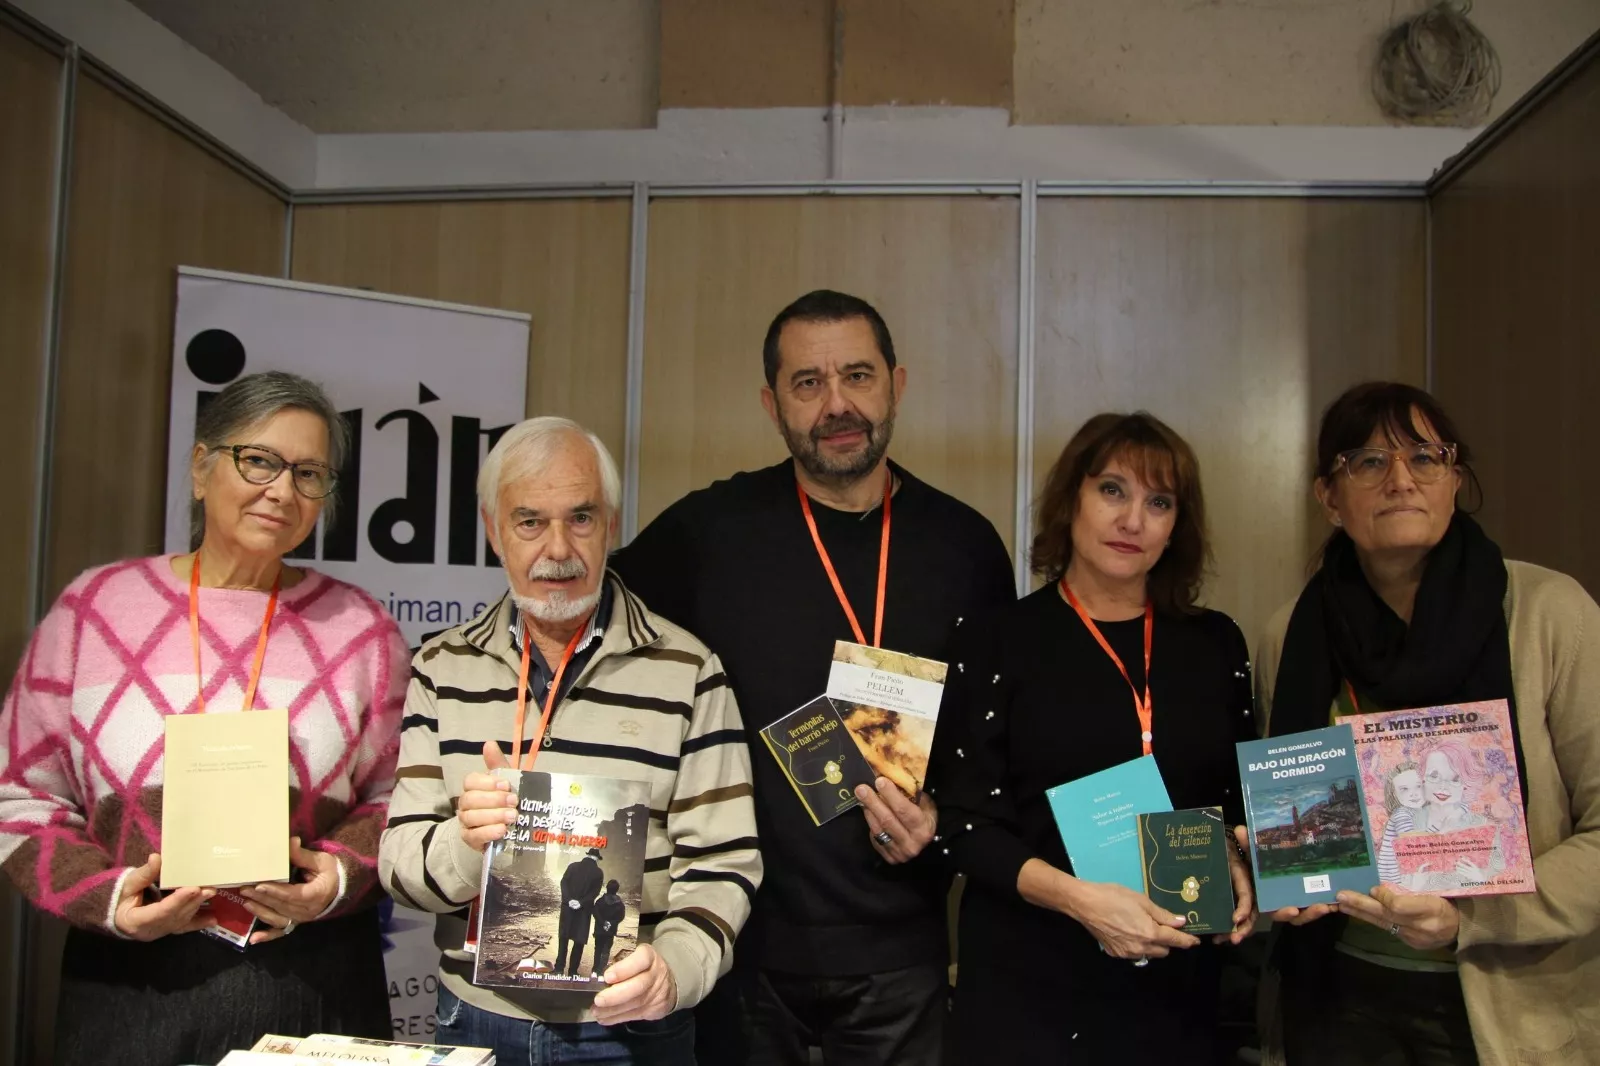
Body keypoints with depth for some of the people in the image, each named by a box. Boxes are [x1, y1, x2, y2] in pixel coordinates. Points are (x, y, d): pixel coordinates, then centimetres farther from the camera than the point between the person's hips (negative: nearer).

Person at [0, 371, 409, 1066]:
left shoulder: (361, 628, 1)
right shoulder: (94, 606, 2)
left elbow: (395, 800, 6)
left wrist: (340, 877, -12)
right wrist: (105, 896, -9)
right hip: (130, 979, 0)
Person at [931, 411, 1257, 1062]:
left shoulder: (1217, 643, 4)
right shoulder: (998, 640, -7)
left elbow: (1243, 798, 14)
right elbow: (966, 825, -9)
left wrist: (1238, 869, -6)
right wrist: (1079, 898, -22)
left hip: (1179, 982, 3)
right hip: (1030, 983, -3)